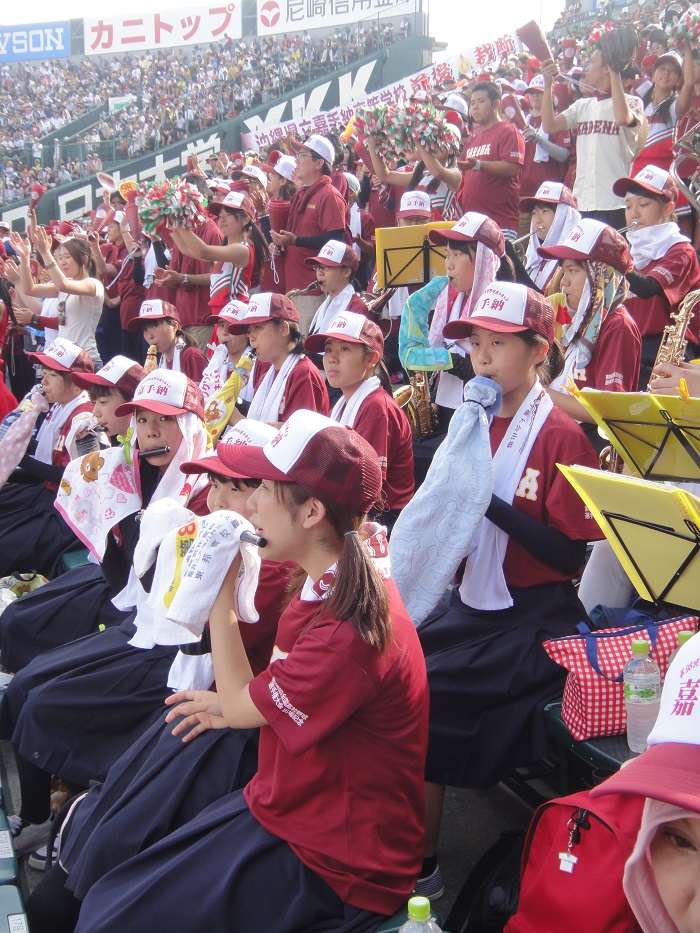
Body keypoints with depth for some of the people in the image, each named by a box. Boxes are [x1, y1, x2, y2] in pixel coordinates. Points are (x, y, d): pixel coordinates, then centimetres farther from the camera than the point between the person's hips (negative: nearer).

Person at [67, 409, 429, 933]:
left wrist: (221, 590, -13)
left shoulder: (348, 631, -29)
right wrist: (232, 704, 6)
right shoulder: (339, 583, 1)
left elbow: (243, 706, -15)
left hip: (329, 868, -9)